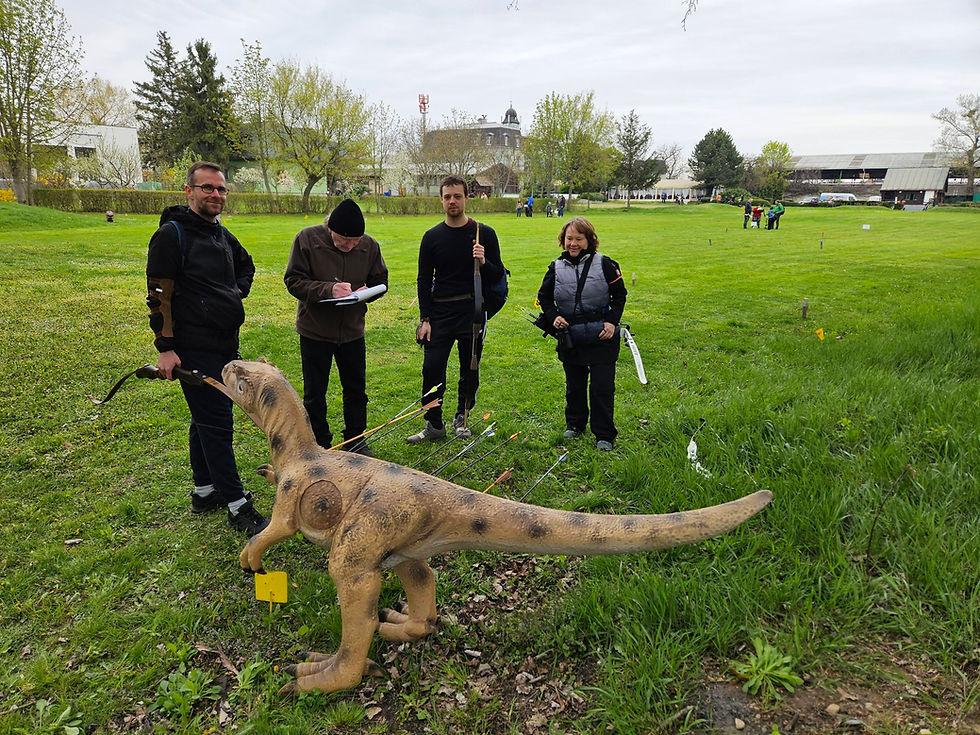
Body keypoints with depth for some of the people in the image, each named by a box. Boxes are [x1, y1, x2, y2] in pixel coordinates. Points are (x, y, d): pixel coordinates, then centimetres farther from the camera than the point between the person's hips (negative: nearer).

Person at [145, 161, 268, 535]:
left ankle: (204, 491, 30)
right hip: (194, 349, -8)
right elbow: (159, 295, -14)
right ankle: (237, 505, 1)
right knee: (216, 424, -6)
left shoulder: (222, 234, 12)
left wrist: (238, 291, 14)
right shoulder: (172, 234, -11)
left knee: (207, 419, 17)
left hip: (226, 343, 8)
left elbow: (246, 264, 33)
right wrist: (165, 348, -17)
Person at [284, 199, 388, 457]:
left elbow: (381, 281, 4)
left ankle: (356, 440, 32)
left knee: (356, 390, 14)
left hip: (352, 331, 3)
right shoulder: (307, 239, -15)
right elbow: (293, 281, -15)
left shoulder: (370, 245, -7)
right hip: (315, 331, -2)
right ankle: (320, 446, 25)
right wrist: (328, 289, -30)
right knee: (314, 395, 8)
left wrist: (367, 291, -19)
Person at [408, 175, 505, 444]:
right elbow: (424, 280, 5)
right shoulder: (432, 237, 4)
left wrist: (484, 262, -20)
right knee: (432, 369, -3)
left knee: (470, 371, 9)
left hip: (473, 313, -1)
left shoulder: (484, 234, 0)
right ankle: (434, 424, 11)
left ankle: (462, 418, 29)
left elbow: (497, 276, 1)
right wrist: (425, 319, -2)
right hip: (440, 314, 1)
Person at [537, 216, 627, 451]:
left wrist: (612, 321, -8)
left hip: (601, 337, -3)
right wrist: (553, 317, -2)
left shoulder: (604, 264, -4)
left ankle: (604, 435, 9)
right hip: (570, 338, 3)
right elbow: (544, 296, 15)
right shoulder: (557, 267, 3)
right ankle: (575, 423, 36)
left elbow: (619, 294, 3)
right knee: (574, 385, 15)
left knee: (602, 387, -3)